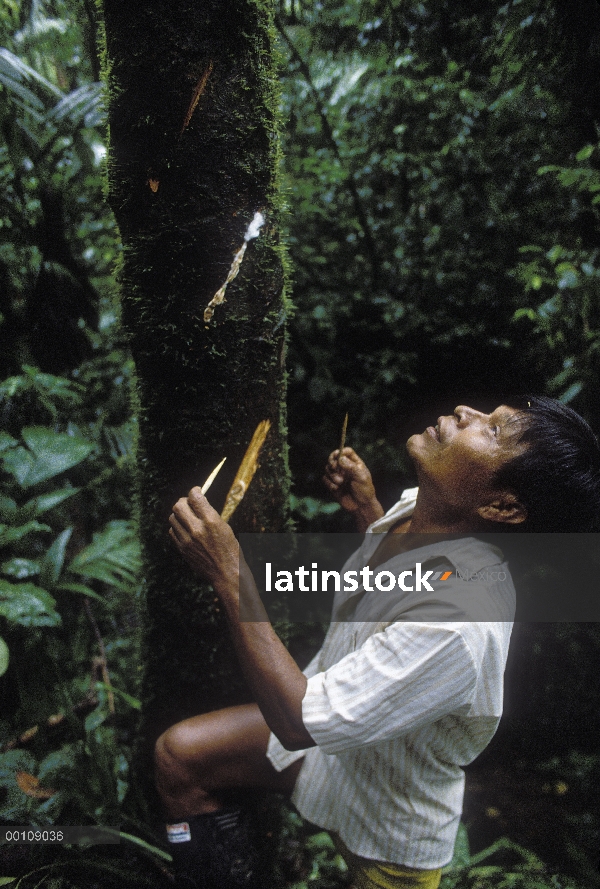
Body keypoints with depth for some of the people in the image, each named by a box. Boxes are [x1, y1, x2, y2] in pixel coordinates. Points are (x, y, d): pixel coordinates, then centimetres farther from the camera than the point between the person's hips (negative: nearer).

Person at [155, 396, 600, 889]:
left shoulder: (462, 622, -41)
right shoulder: (414, 506, -16)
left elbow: (299, 720, -37)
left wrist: (228, 572, -38)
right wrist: (365, 509, -4)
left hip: (386, 818, -6)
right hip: (330, 719, 7)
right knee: (178, 753, 3)